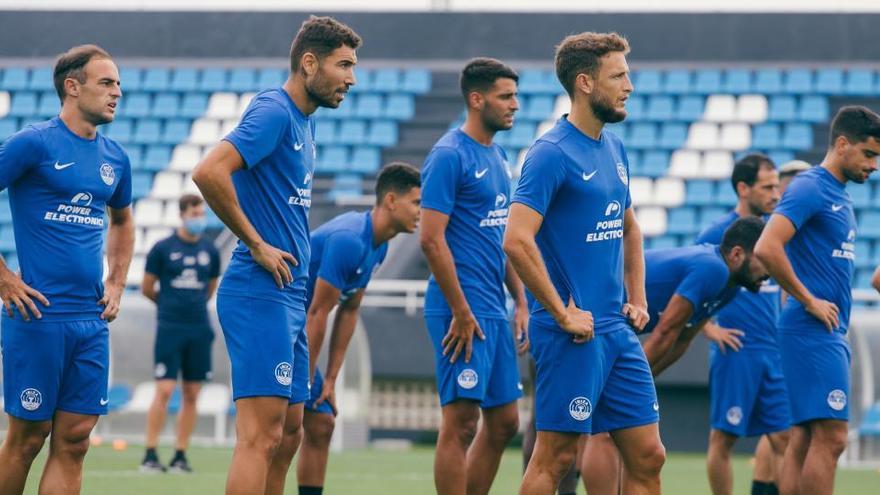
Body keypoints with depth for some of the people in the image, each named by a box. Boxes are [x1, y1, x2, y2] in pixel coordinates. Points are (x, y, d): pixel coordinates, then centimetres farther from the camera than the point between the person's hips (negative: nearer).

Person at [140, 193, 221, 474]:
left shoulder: (210, 251, 8)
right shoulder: (163, 249, -2)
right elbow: (147, 289, 6)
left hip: (199, 330, 4)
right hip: (170, 329, -4)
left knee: (191, 395, 3)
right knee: (164, 391, -10)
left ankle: (180, 455, 9)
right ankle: (150, 455, -6)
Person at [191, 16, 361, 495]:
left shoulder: (302, 121, 17)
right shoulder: (273, 111, -13)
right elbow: (208, 172, -26)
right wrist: (257, 244, -18)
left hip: (289, 296, 10)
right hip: (260, 295, -10)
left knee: (288, 433, 12)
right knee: (261, 436, -13)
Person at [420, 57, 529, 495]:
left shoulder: (497, 158, 16)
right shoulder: (449, 156, -12)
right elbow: (431, 239, -17)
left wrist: (521, 303, 15)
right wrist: (461, 313, -18)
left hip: (495, 311, 9)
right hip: (463, 311, -9)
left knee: (504, 422, 11)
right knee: (460, 422, -7)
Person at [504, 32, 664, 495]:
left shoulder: (614, 149, 13)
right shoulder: (551, 153, -12)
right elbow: (517, 241, -22)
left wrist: (637, 299, 17)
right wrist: (562, 314, -19)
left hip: (618, 332, 8)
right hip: (573, 334, -8)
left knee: (647, 456, 6)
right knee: (555, 456, -4)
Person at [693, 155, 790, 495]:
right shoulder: (717, 233, -7)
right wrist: (709, 327, -11)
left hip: (774, 350, 6)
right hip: (736, 351, -6)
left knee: (782, 436, 0)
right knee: (724, 437, 0)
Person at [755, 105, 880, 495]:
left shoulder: (839, 195, 17)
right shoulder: (809, 189, -12)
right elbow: (766, 247, -23)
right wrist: (808, 301, -17)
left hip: (832, 332, 9)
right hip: (813, 331, -9)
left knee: (805, 438, 7)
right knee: (830, 436, -13)